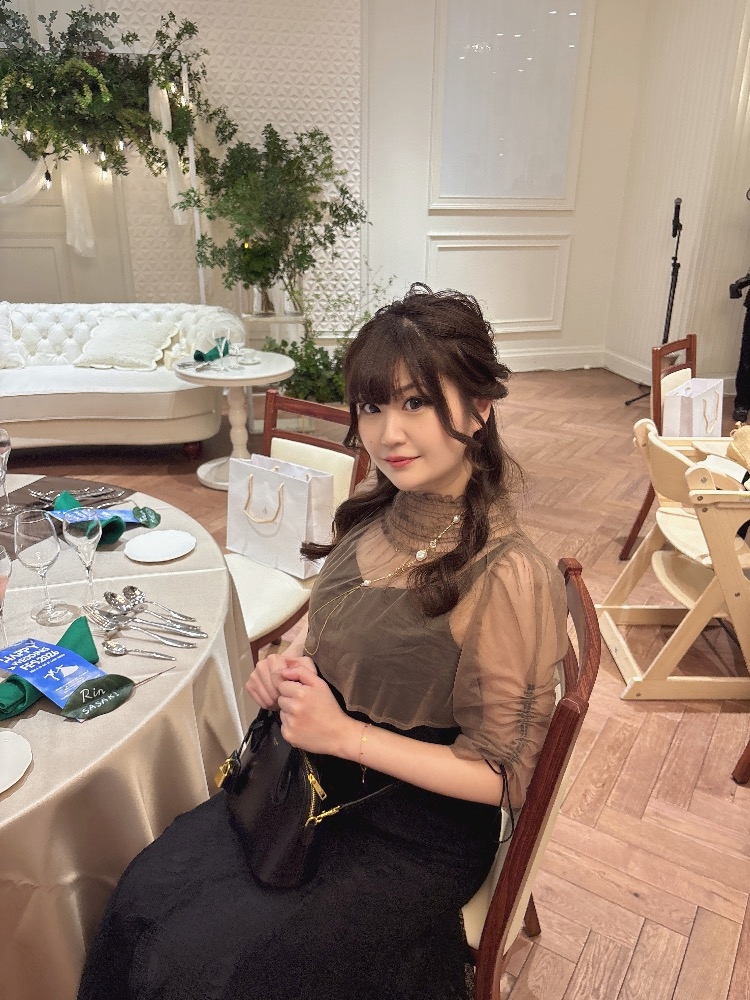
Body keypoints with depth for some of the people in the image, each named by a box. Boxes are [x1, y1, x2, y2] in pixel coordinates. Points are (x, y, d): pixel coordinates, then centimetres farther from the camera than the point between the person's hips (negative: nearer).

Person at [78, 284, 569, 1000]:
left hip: (417, 832, -5)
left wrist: (345, 733, -24)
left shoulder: (508, 578, -27)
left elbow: (500, 775, -18)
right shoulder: (374, 512, -6)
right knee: (139, 902, -3)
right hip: (317, 780, 6)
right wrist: (287, 666, -9)